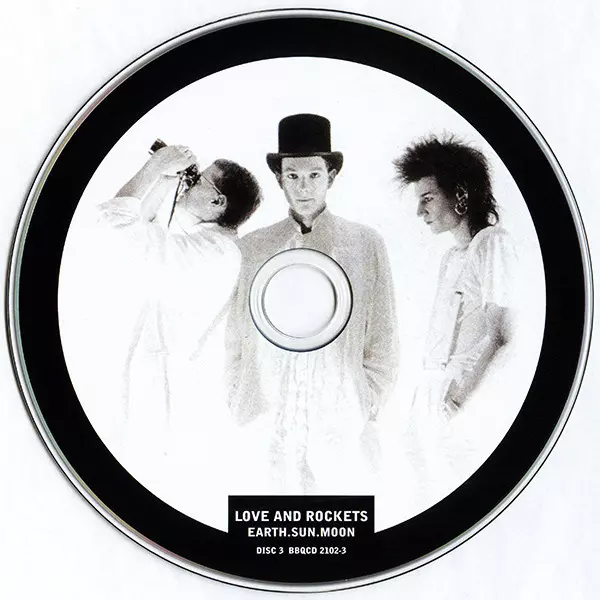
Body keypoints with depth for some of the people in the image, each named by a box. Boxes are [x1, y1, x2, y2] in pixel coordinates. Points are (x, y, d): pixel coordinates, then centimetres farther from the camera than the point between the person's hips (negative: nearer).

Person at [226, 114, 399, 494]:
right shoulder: (251, 248, 6)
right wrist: (238, 412, 6)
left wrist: (368, 410, 1)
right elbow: (235, 338, 9)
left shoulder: (366, 244, 4)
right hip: (265, 425, 1)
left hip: (340, 424, 0)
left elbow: (383, 341, 5)